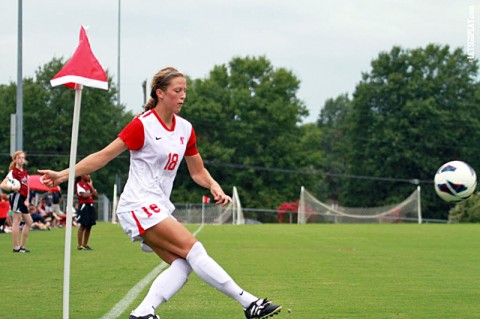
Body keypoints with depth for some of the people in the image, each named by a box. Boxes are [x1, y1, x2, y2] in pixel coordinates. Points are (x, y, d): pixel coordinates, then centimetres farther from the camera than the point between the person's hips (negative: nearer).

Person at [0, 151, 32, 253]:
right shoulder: (13, 172, -6)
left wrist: (27, 199, 7)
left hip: (23, 199, 9)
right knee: (17, 220, -9)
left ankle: (22, 245, 17)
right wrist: (12, 188, -26)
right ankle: (16, 247, -7)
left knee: (29, 221, 11)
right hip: (17, 196, -9)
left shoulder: (25, 172, 17)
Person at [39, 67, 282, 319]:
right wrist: (64, 174, -12)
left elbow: (197, 171, 17)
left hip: (159, 208, 8)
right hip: (140, 205, -8)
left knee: (183, 264, -12)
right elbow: (104, 156, -8)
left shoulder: (185, 128, 9)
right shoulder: (143, 125, -11)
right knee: (193, 250, -16)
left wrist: (214, 187, -3)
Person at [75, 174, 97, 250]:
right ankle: (80, 245, -3)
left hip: (91, 206, 8)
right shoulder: (79, 184, -5)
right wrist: (91, 194, 1)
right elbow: (84, 195, -17)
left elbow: (96, 195, 10)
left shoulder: (89, 184, 20)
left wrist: (91, 186, 4)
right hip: (84, 206, -8)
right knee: (83, 226, -7)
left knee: (89, 226, 8)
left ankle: (85, 244, 14)